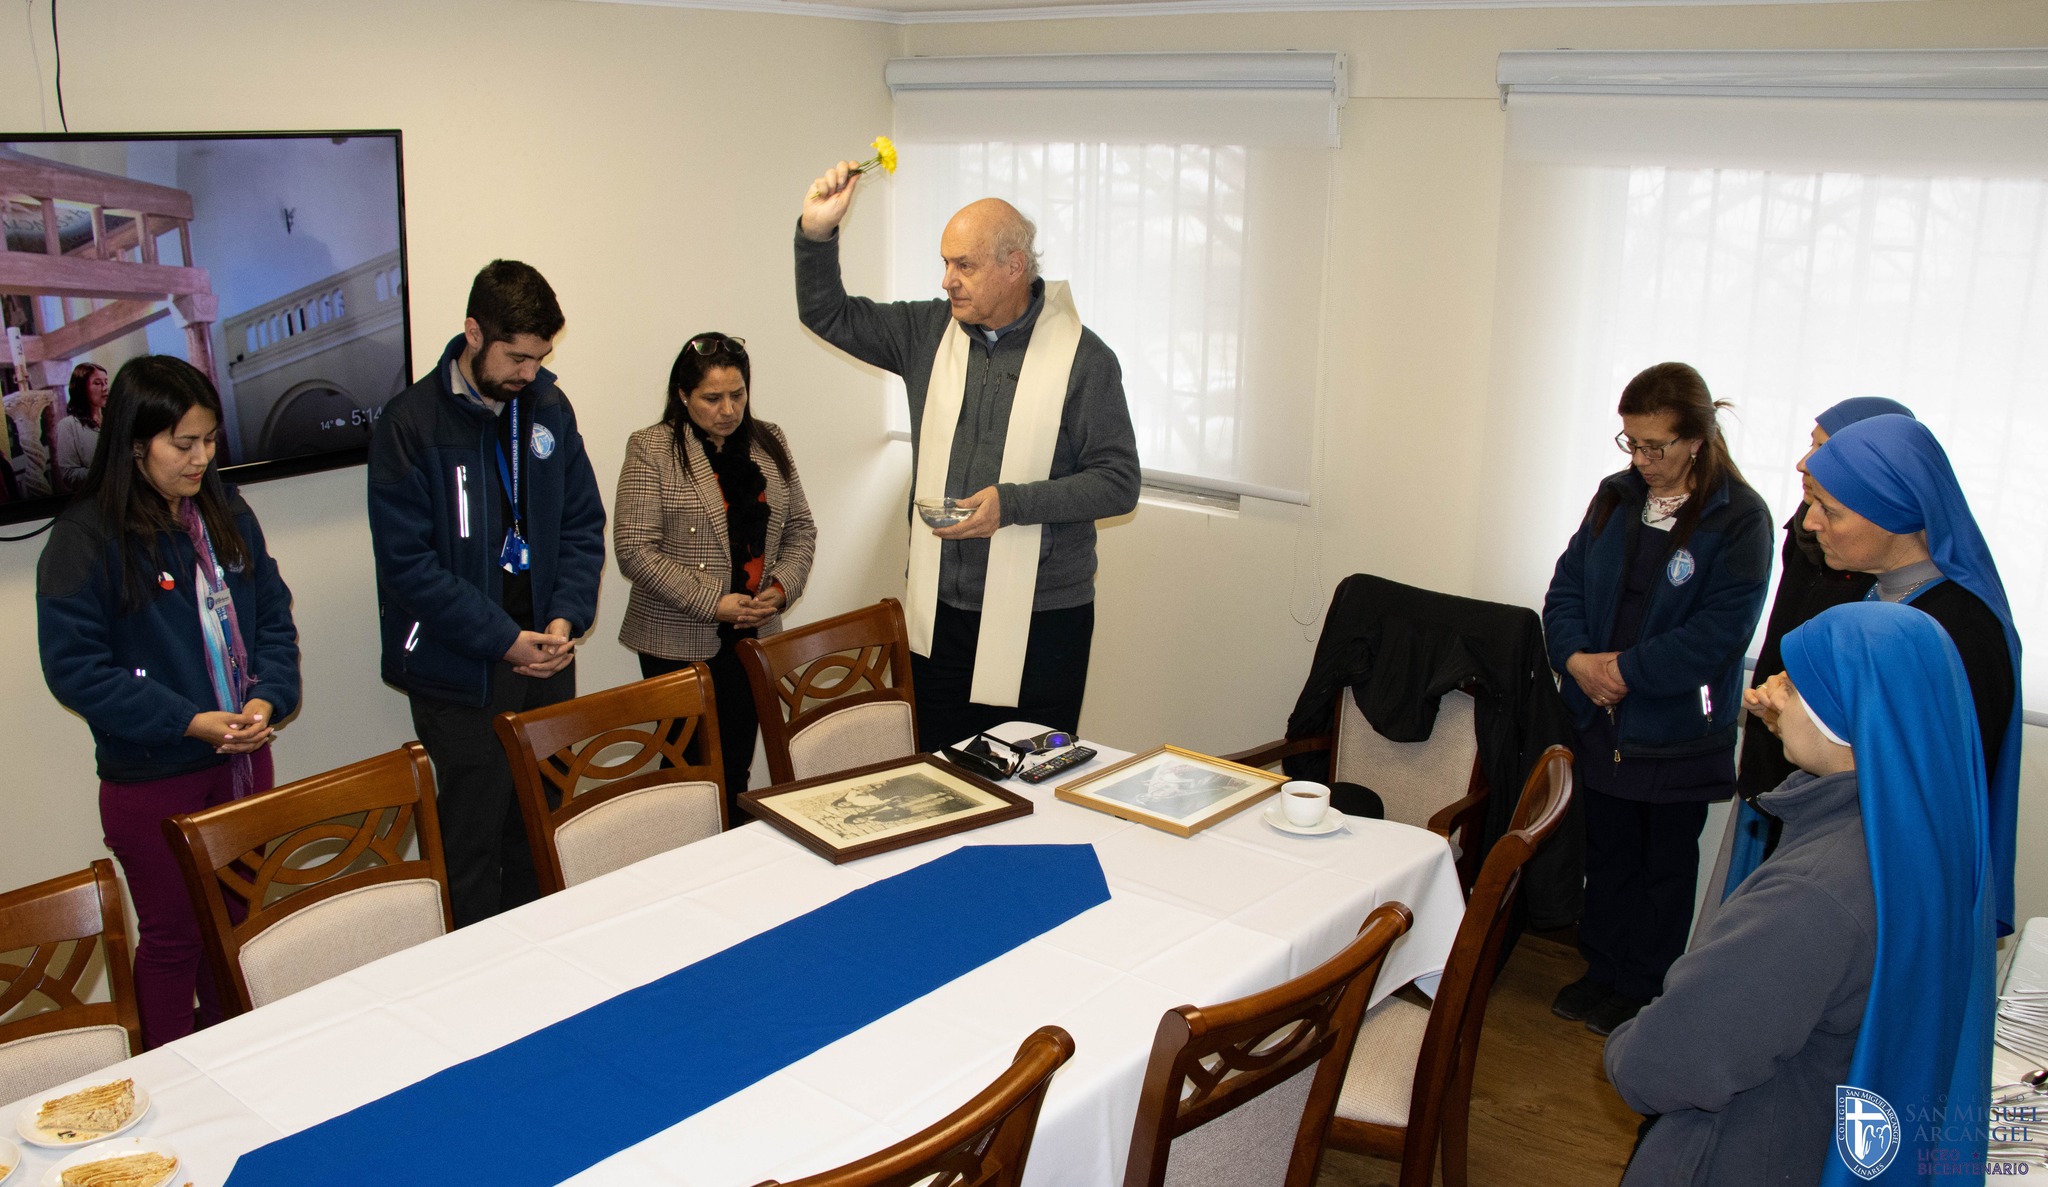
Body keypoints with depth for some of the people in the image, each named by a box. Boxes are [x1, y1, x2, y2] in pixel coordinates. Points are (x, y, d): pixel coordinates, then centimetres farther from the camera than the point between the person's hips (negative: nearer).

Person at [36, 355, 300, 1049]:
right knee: (172, 937, 9)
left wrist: (267, 697, -11)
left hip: (242, 757, 5)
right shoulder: (86, 537, -14)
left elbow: (273, 614, 7)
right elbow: (74, 667, -15)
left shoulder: (225, 512, 3)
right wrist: (189, 721, -21)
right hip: (151, 777, -5)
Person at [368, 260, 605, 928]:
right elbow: (407, 562, -13)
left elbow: (582, 524, 11)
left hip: (546, 660, 5)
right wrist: (505, 640, -16)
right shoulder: (412, 423, -10)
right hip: (461, 673, -5)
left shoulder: (548, 407, 6)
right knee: (473, 846, 1)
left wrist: (565, 618, -5)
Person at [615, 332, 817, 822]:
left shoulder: (768, 442, 9)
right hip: (680, 642, -4)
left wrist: (781, 588, -6)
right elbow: (635, 550, -13)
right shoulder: (651, 450, -7)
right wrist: (713, 603, -17)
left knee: (737, 765, 8)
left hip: (753, 636, 4)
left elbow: (800, 529, 13)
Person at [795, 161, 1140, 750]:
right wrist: (816, 232, -6)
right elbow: (828, 315, 12)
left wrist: (1013, 504, -19)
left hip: (1041, 619, -4)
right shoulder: (930, 332, 6)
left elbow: (1119, 481, -9)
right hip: (941, 612, 4)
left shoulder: (1083, 357, -7)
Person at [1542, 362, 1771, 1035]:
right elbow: (1567, 586, 5)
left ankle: (1644, 990, 25)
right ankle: (1604, 973, 32)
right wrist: (1576, 658, -13)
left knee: (1666, 865, 11)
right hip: (1601, 719, 5)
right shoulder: (1616, 498, 4)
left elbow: (1719, 631, -19)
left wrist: (1627, 669, -21)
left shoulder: (1738, 518, -13)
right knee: (1608, 854, 17)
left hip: (1679, 731, -5)